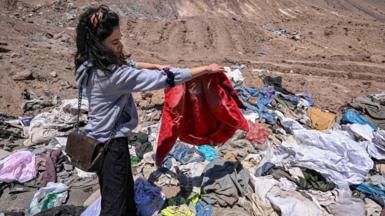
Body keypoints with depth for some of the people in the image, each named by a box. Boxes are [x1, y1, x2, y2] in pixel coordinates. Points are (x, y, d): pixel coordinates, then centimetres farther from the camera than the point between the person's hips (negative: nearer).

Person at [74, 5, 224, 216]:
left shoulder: (92, 63, -3)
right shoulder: (112, 74, -30)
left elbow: (127, 64, 16)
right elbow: (164, 79, -28)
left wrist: (155, 65, 8)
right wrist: (206, 69, -20)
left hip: (103, 138, 9)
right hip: (110, 144, -9)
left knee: (125, 189, 27)